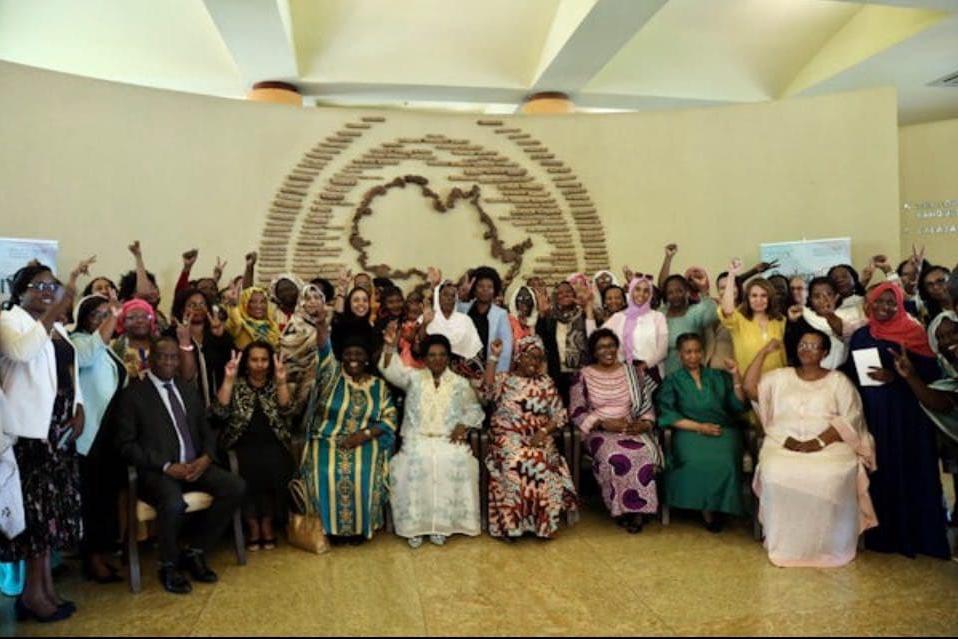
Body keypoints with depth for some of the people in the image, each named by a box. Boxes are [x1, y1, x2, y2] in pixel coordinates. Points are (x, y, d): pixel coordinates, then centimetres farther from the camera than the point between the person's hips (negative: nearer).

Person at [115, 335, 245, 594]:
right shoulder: (133, 394, 1)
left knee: (236, 486, -20)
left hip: (194, 465, 6)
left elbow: (206, 431, 18)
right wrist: (166, 466, -16)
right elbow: (126, 444, -6)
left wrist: (206, 458, -5)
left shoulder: (188, 390, 18)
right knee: (174, 503, -36)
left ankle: (195, 553, -1)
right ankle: (169, 566, -5)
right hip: (158, 471, -5)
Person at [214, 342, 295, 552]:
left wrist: (281, 381, -19)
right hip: (243, 444, 0)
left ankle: (267, 523, -7)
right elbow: (221, 411, -6)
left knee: (273, 466, -29)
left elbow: (286, 410, -6)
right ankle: (253, 525, -8)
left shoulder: (276, 385, 11)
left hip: (272, 444, 0)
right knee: (248, 468, -29)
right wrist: (228, 379, -12)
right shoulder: (236, 384, 9)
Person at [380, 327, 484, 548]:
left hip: (449, 439, 1)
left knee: (456, 463, -27)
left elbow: (474, 409, 13)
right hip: (417, 438, 0)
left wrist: (463, 425, -7)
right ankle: (415, 524, -13)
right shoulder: (413, 377, 10)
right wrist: (390, 347, -24)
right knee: (415, 463, -29)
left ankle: (442, 523, -12)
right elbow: (391, 371, -6)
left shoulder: (460, 383, 13)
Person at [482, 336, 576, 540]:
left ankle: (543, 522, -14)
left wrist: (544, 431, -8)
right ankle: (510, 523, -19)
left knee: (540, 463, -28)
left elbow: (559, 415, 11)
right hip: (509, 437, -1)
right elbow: (488, 393, -15)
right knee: (516, 462, -31)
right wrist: (493, 358, -17)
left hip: (538, 438, 2)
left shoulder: (546, 383, 15)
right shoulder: (504, 379, 8)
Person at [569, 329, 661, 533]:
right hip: (600, 432, -2)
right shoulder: (585, 376, 3)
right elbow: (576, 412, -2)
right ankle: (621, 508, -14)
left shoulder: (633, 373, 11)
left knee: (646, 454, -30)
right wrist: (604, 424, -14)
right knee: (616, 457, -34)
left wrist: (645, 423, -10)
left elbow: (648, 405, 11)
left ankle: (637, 508, -16)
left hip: (633, 430, 2)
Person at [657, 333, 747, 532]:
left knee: (724, 461, -31)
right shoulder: (672, 381, 15)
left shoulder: (718, 377, 21)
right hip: (689, 432, -1)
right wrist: (699, 427, -10)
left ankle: (718, 507, -12)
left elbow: (738, 407, 11)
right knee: (695, 460, -34)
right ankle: (706, 509, -15)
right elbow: (668, 416, 1)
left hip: (723, 431, 2)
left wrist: (736, 378, -1)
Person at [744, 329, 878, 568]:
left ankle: (828, 546, -13)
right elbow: (749, 388, 4)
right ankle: (785, 544, -17)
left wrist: (818, 441, -14)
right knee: (777, 474, -31)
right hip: (784, 443, 1)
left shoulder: (838, 380, 11)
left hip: (829, 444, -1)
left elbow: (850, 419, 0)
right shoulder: (781, 376, 17)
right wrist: (764, 352, 3)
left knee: (831, 478, -33)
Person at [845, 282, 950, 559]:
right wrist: (864, 380, -5)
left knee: (909, 470, 0)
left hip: (907, 415, -3)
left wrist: (896, 376, -19)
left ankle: (914, 533, 13)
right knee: (879, 470, 5)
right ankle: (883, 533, 16)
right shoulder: (860, 336, 11)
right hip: (872, 413, 3)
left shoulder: (915, 333, 0)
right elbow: (850, 373, 12)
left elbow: (930, 372, -8)